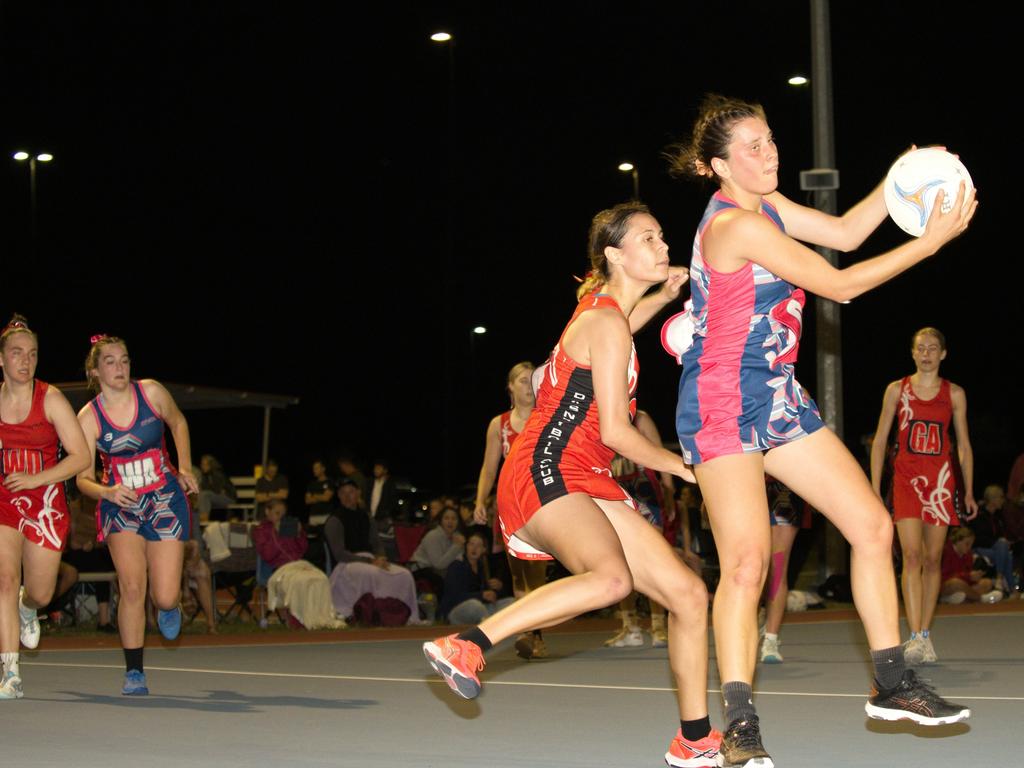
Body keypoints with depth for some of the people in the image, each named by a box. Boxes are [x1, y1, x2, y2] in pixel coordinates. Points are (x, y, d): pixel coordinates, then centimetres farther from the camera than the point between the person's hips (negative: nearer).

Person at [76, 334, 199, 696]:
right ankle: (134, 672, -4)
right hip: (120, 505, 0)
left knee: (164, 598, -7)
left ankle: (170, 606, 33)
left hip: (165, 500, 0)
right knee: (132, 586, -18)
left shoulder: (151, 392, -8)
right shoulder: (88, 417, -9)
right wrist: (107, 492, -29)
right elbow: (83, 478, -9)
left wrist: (185, 469, 6)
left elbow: (178, 424, 13)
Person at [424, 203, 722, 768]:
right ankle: (466, 645, -29)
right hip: (545, 473, -10)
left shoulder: (603, 306, 18)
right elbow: (615, 431, -14)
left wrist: (662, 296, 35)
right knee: (612, 578, -38)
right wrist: (682, 466, 0)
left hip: (587, 485, 10)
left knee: (688, 594, 2)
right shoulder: (606, 321, -10)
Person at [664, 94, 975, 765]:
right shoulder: (735, 226, -19)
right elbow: (840, 284, -16)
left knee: (873, 525, 6)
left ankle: (892, 685, 16)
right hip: (723, 406, -10)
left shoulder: (765, 204, 9)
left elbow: (845, 232, 16)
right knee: (747, 560, -21)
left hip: (778, 398, 10)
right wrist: (930, 243, -12)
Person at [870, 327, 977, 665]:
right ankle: (916, 638, -19)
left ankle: (924, 637, 12)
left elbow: (964, 445, 10)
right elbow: (880, 440, 7)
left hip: (941, 479, 1)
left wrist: (968, 491, 3)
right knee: (911, 556, -14)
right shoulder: (897, 390, 5)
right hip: (906, 478, -1)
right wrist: (874, 488, 1)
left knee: (932, 560, 4)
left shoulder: (954, 394, 7)